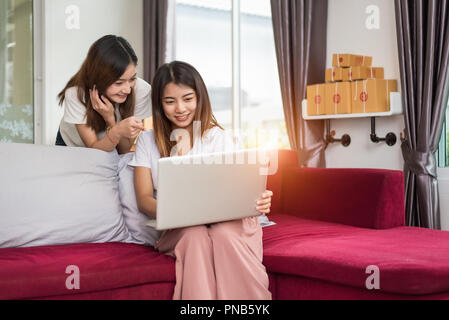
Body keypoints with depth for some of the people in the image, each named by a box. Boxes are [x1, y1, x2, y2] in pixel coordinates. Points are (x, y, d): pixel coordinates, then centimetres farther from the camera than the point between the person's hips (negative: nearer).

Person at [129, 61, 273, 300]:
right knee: (195, 235, -35)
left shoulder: (219, 138, 9)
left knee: (224, 234, -35)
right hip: (177, 228, 0)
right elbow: (144, 199, 1)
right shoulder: (148, 141, 11)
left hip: (225, 221, 0)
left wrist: (257, 201, -24)